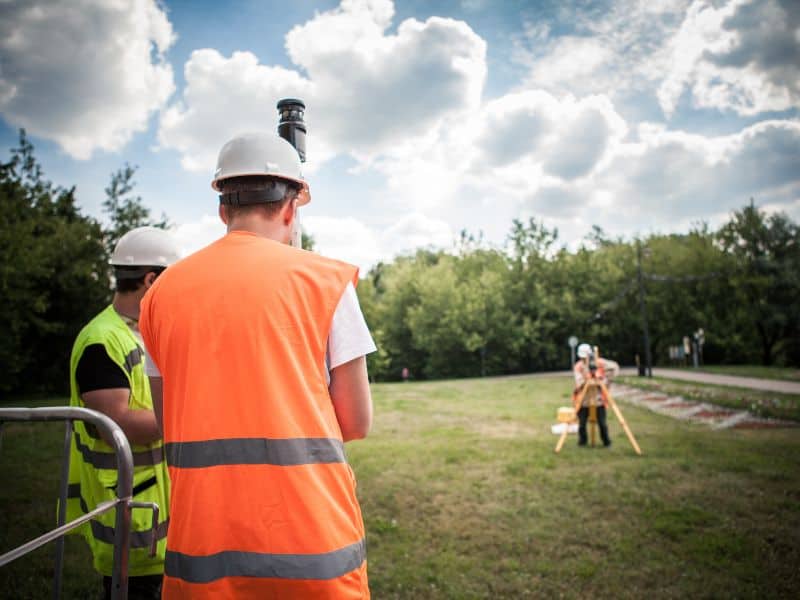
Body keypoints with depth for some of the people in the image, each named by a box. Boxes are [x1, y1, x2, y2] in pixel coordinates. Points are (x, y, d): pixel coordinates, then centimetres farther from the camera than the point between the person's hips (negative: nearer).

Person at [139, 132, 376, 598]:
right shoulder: (325, 278, -6)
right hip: (309, 539, -3)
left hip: (200, 538, 4)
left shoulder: (163, 292, 5)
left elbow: (170, 424, 11)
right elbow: (357, 423, -4)